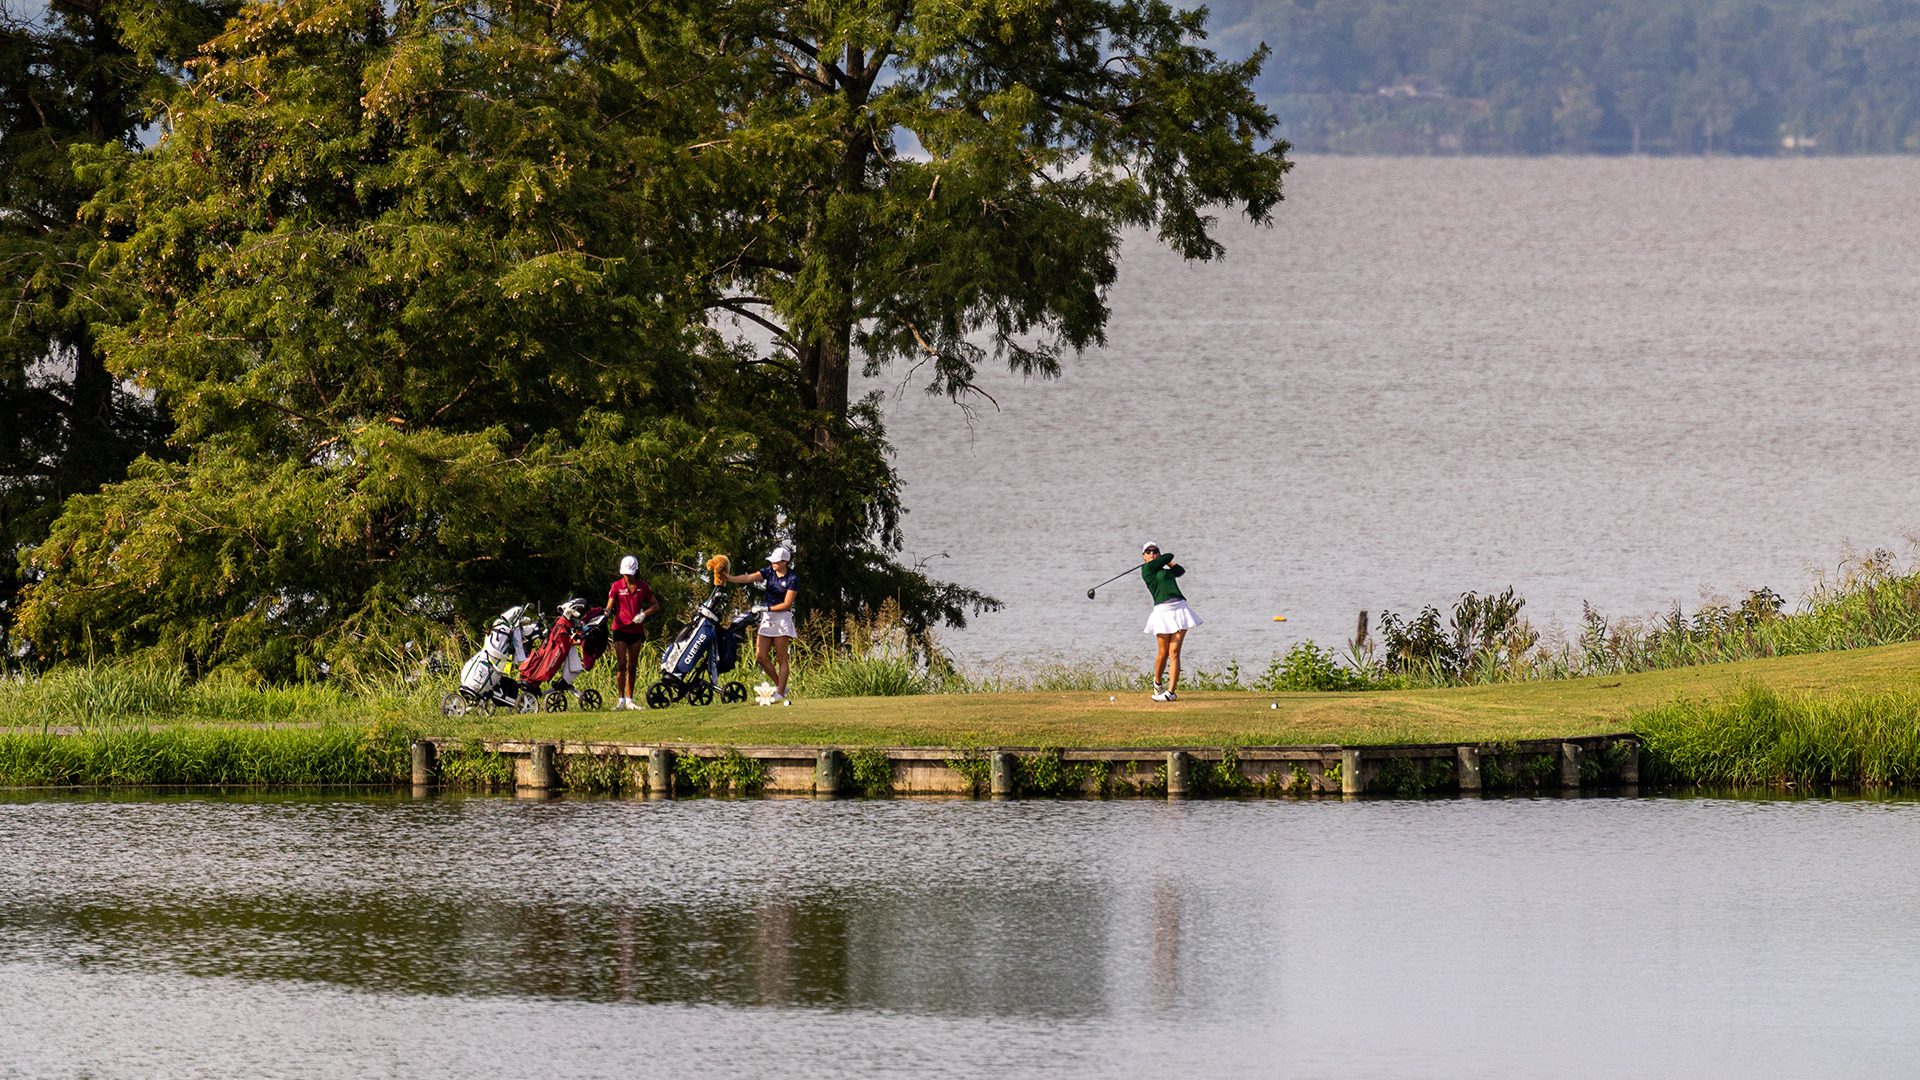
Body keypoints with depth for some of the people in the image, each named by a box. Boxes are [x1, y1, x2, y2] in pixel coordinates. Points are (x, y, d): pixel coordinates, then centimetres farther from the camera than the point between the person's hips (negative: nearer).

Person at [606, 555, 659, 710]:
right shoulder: (617, 586, 1)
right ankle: (621, 700, -10)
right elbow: (609, 607, -1)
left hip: (636, 631, 2)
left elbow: (655, 605, 11)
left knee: (632, 667, 6)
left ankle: (629, 701, 10)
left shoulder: (643, 587, 4)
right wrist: (606, 615, -23)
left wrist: (643, 614, -7)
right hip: (620, 629, -2)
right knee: (621, 665, -11)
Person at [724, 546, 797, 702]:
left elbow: (787, 604, -11)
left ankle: (780, 694, -4)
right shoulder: (769, 571, 6)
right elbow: (748, 578, -5)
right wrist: (728, 578, -19)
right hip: (767, 618, 6)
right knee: (760, 655, -2)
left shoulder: (792, 579, -8)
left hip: (782, 617, -6)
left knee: (781, 658, -5)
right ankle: (779, 686, 14)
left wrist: (767, 609, -15)